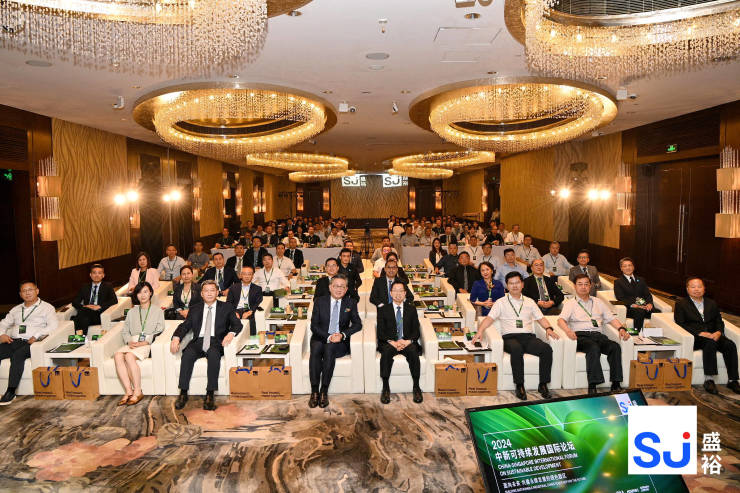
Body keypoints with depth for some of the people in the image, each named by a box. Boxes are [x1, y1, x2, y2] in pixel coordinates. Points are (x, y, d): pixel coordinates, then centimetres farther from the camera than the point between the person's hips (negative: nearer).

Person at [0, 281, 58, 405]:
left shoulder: (46, 307, 10)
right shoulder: (16, 309, 28)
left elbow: (53, 325, -4)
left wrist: (36, 336, -16)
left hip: (30, 343, -5)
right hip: (13, 341, 5)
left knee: (17, 355, -35)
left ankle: (11, 392, -31)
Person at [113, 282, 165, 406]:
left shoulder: (158, 311, 16)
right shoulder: (131, 312, 27)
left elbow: (159, 331, 4)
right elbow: (124, 331, 18)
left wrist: (145, 342, -11)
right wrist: (129, 341, -4)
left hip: (148, 344, -4)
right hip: (132, 343, 4)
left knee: (129, 356, -33)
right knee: (118, 355, -30)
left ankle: (137, 391, -27)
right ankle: (128, 391, -30)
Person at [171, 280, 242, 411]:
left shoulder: (227, 307, 14)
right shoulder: (195, 310, 22)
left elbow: (237, 324, 3)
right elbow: (184, 326, 12)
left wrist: (231, 333, -20)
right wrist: (176, 337, -10)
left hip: (216, 341, -2)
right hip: (198, 341, 2)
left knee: (213, 354, -35)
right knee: (187, 355, -30)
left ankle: (210, 395, -32)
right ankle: (183, 393, -22)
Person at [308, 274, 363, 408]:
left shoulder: (351, 303, 8)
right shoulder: (320, 301, 6)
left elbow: (357, 324, 1)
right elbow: (314, 326, -1)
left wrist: (342, 334, -17)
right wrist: (328, 337, -18)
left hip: (340, 342, -1)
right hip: (320, 339, 1)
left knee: (329, 348, -33)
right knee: (316, 348, -33)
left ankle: (324, 391, -28)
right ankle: (314, 391, -29)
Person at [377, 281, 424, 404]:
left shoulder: (411, 309, 15)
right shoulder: (383, 310, 11)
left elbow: (416, 331, 8)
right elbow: (381, 332, 2)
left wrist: (408, 341, -13)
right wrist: (392, 342, -16)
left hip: (407, 342, 1)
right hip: (389, 343, -1)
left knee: (413, 352, -33)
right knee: (386, 352, -34)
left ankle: (416, 387, -25)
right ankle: (385, 388, -28)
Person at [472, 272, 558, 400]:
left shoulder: (529, 302, 23)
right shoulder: (501, 302, 13)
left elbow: (540, 318, 20)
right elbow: (489, 318, 0)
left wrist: (548, 328, -2)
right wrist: (480, 330, -18)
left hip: (529, 337, 3)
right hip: (510, 337, -3)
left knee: (547, 349, -26)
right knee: (516, 349, -38)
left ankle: (543, 385, -15)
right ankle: (519, 385, -24)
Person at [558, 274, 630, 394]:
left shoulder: (598, 302, 27)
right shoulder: (570, 303, 14)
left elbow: (611, 318, 20)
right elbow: (561, 320, -3)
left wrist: (621, 328, -1)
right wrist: (568, 330, -24)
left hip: (598, 334, 4)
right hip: (581, 335, -4)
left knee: (615, 347, -27)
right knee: (594, 348, -35)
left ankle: (615, 384, -24)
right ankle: (592, 386, -36)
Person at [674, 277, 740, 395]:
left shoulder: (712, 304, 22)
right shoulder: (681, 304, 7)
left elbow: (719, 322, 15)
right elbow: (680, 324, -4)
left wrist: (718, 332, -9)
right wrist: (699, 333, -17)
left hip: (712, 336, 5)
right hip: (694, 339, -5)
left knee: (730, 344, -25)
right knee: (711, 343, -35)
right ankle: (709, 380, -34)